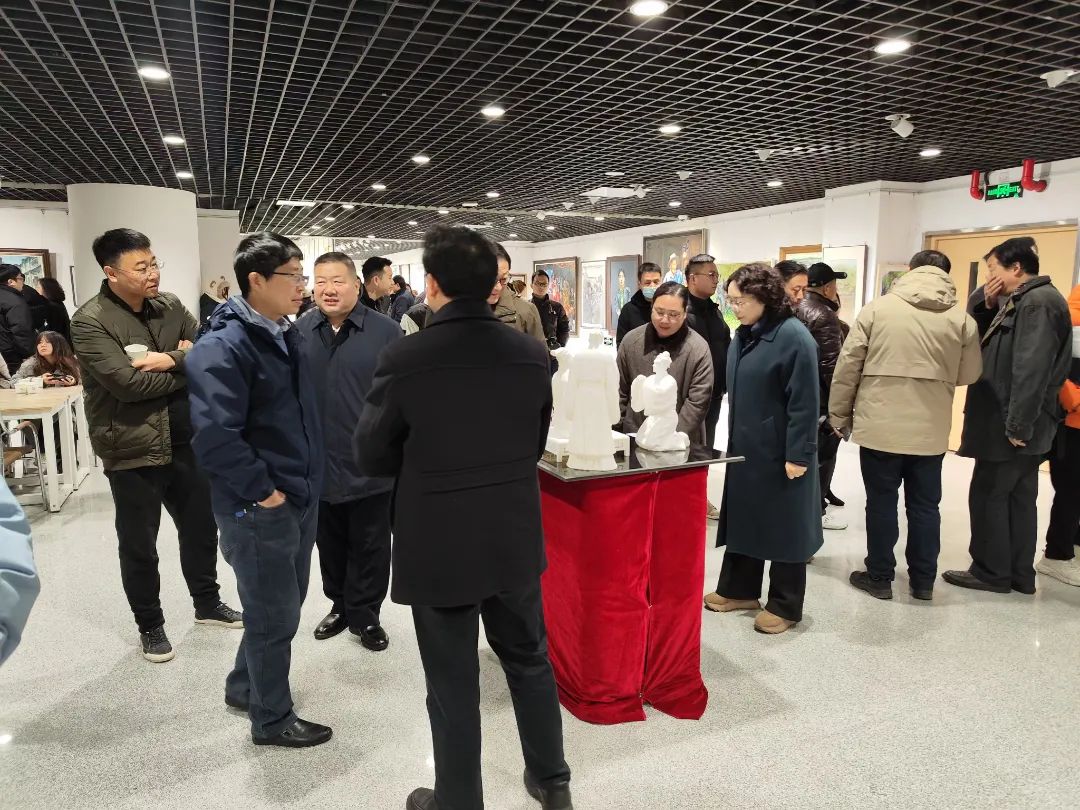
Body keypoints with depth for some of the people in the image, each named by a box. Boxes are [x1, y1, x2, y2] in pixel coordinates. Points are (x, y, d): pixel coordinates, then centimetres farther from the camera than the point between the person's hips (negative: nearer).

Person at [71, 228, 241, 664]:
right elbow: (129, 383, -25)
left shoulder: (170, 305, 4)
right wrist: (190, 367, -13)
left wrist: (173, 360, -21)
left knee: (201, 529, 18)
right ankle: (150, 625, 30)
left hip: (186, 443, 5)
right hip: (133, 451, -5)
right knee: (139, 546, 10)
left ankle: (207, 603, 39)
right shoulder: (90, 322, -15)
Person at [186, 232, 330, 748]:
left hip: (300, 499, 9)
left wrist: (307, 482, 12)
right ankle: (272, 719, 29)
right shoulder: (223, 347, -20)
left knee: (284, 605, 23)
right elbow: (215, 438, -27)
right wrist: (263, 491, -19)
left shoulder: (287, 334, 7)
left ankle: (244, 687, 45)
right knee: (275, 617, 8)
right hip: (258, 509, -8)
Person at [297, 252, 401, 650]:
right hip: (318, 464, 3)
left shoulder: (385, 331, -7)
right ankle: (340, 605, 37)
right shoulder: (299, 332, 3)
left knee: (370, 548, 9)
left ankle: (365, 614, 26)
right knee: (330, 544, 18)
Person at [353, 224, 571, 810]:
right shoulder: (532, 354, -5)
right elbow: (535, 442, 6)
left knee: (453, 685, 12)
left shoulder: (404, 359, -17)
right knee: (530, 660, 22)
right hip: (516, 537, 4)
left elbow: (370, 456, -6)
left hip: (438, 545, -4)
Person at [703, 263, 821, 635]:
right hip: (745, 448, 8)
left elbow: (804, 403, -18)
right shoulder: (743, 335, 9)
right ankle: (739, 589, 30)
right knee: (743, 518, 15)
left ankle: (785, 606, 18)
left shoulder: (793, 337, -16)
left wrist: (798, 454, -19)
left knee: (783, 525, 5)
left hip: (780, 453, -8)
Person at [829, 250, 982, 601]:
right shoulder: (962, 318, 2)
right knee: (925, 505, 14)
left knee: (881, 502, 9)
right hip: (931, 430, 2)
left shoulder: (877, 308, -4)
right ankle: (923, 581, 25)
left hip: (880, 425, -2)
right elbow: (969, 374, 9)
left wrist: (840, 415, 5)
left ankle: (879, 577, 18)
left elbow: (848, 366, -4)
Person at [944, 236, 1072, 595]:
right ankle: (1019, 574, 22)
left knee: (988, 495, -1)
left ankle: (992, 572, 9)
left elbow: (1032, 369, -24)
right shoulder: (1020, 302, 15)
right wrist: (987, 304, 2)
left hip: (1012, 426, -10)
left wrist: (1017, 425, -25)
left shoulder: (1039, 302, -16)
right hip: (1022, 425, 10)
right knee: (1018, 497, 14)